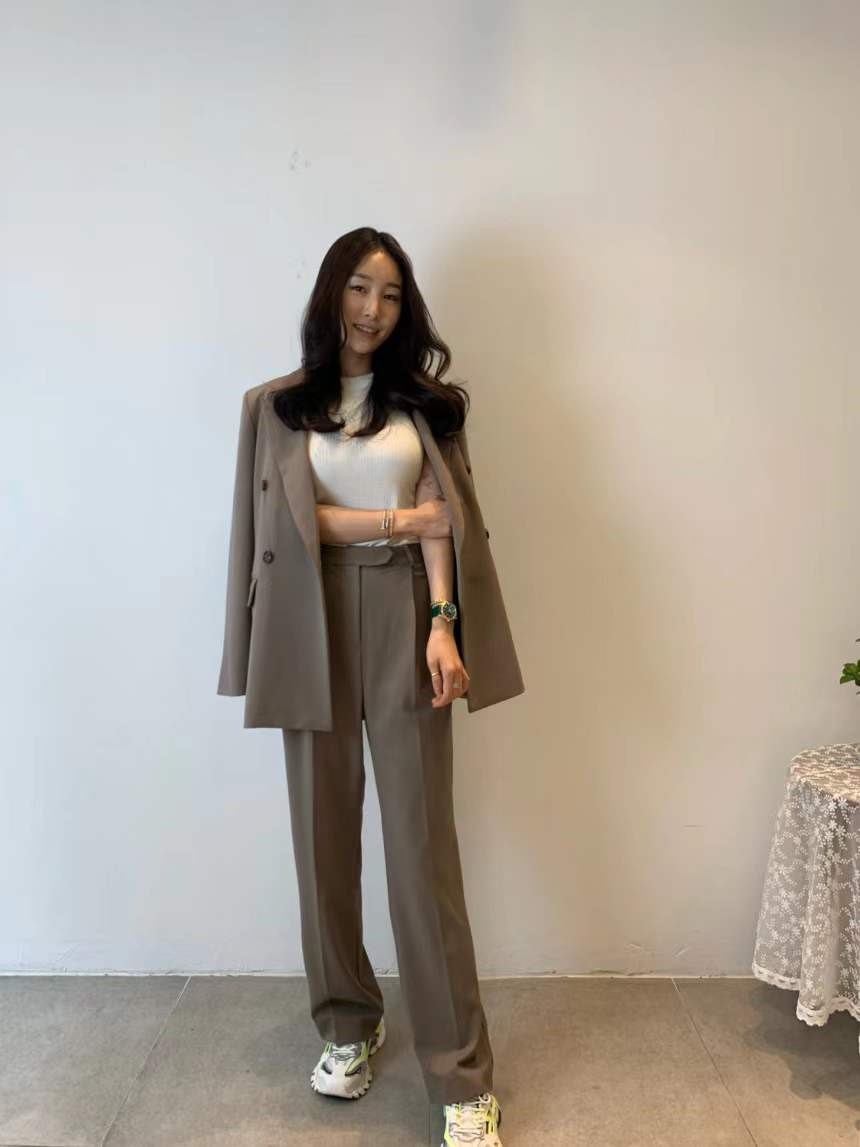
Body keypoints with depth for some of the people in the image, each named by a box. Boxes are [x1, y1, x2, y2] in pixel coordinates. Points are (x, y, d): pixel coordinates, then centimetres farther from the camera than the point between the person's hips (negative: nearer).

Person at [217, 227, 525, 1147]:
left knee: (422, 839, -3)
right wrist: (397, 521, -4)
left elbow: (442, 524, -3)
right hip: (311, 625, 1)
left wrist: (443, 624, -15)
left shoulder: (423, 403, 9)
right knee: (324, 830, 8)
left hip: (402, 622, -1)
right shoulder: (274, 405, 9)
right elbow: (286, 519, -3)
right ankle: (347, 1025, 29)